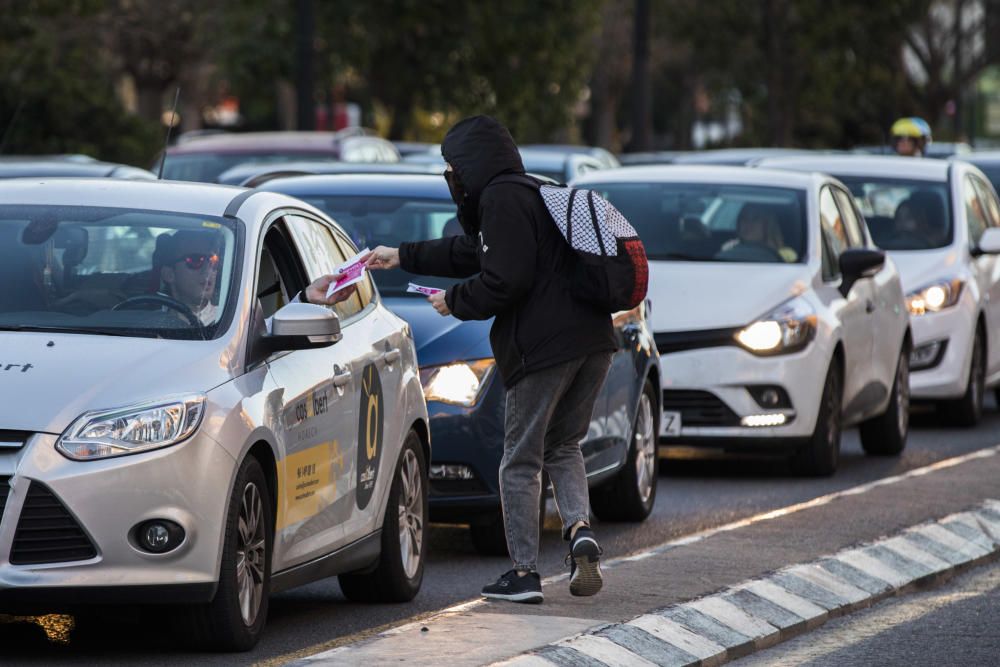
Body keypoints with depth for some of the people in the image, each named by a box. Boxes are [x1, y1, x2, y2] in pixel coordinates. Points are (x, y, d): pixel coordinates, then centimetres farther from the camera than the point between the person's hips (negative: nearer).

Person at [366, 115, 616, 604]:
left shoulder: (502, 200, -8)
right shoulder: (532, 194, 23)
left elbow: (506, 279, -17)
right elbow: (471, 252, 36)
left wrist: (455, 302, 0)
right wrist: (403, 257, 43)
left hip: (543, 347, -9)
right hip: (592, 341, 9)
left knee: (521, 460, 1)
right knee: (563, 448, 19)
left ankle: (524, 573, 3)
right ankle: (580, 531, -6)